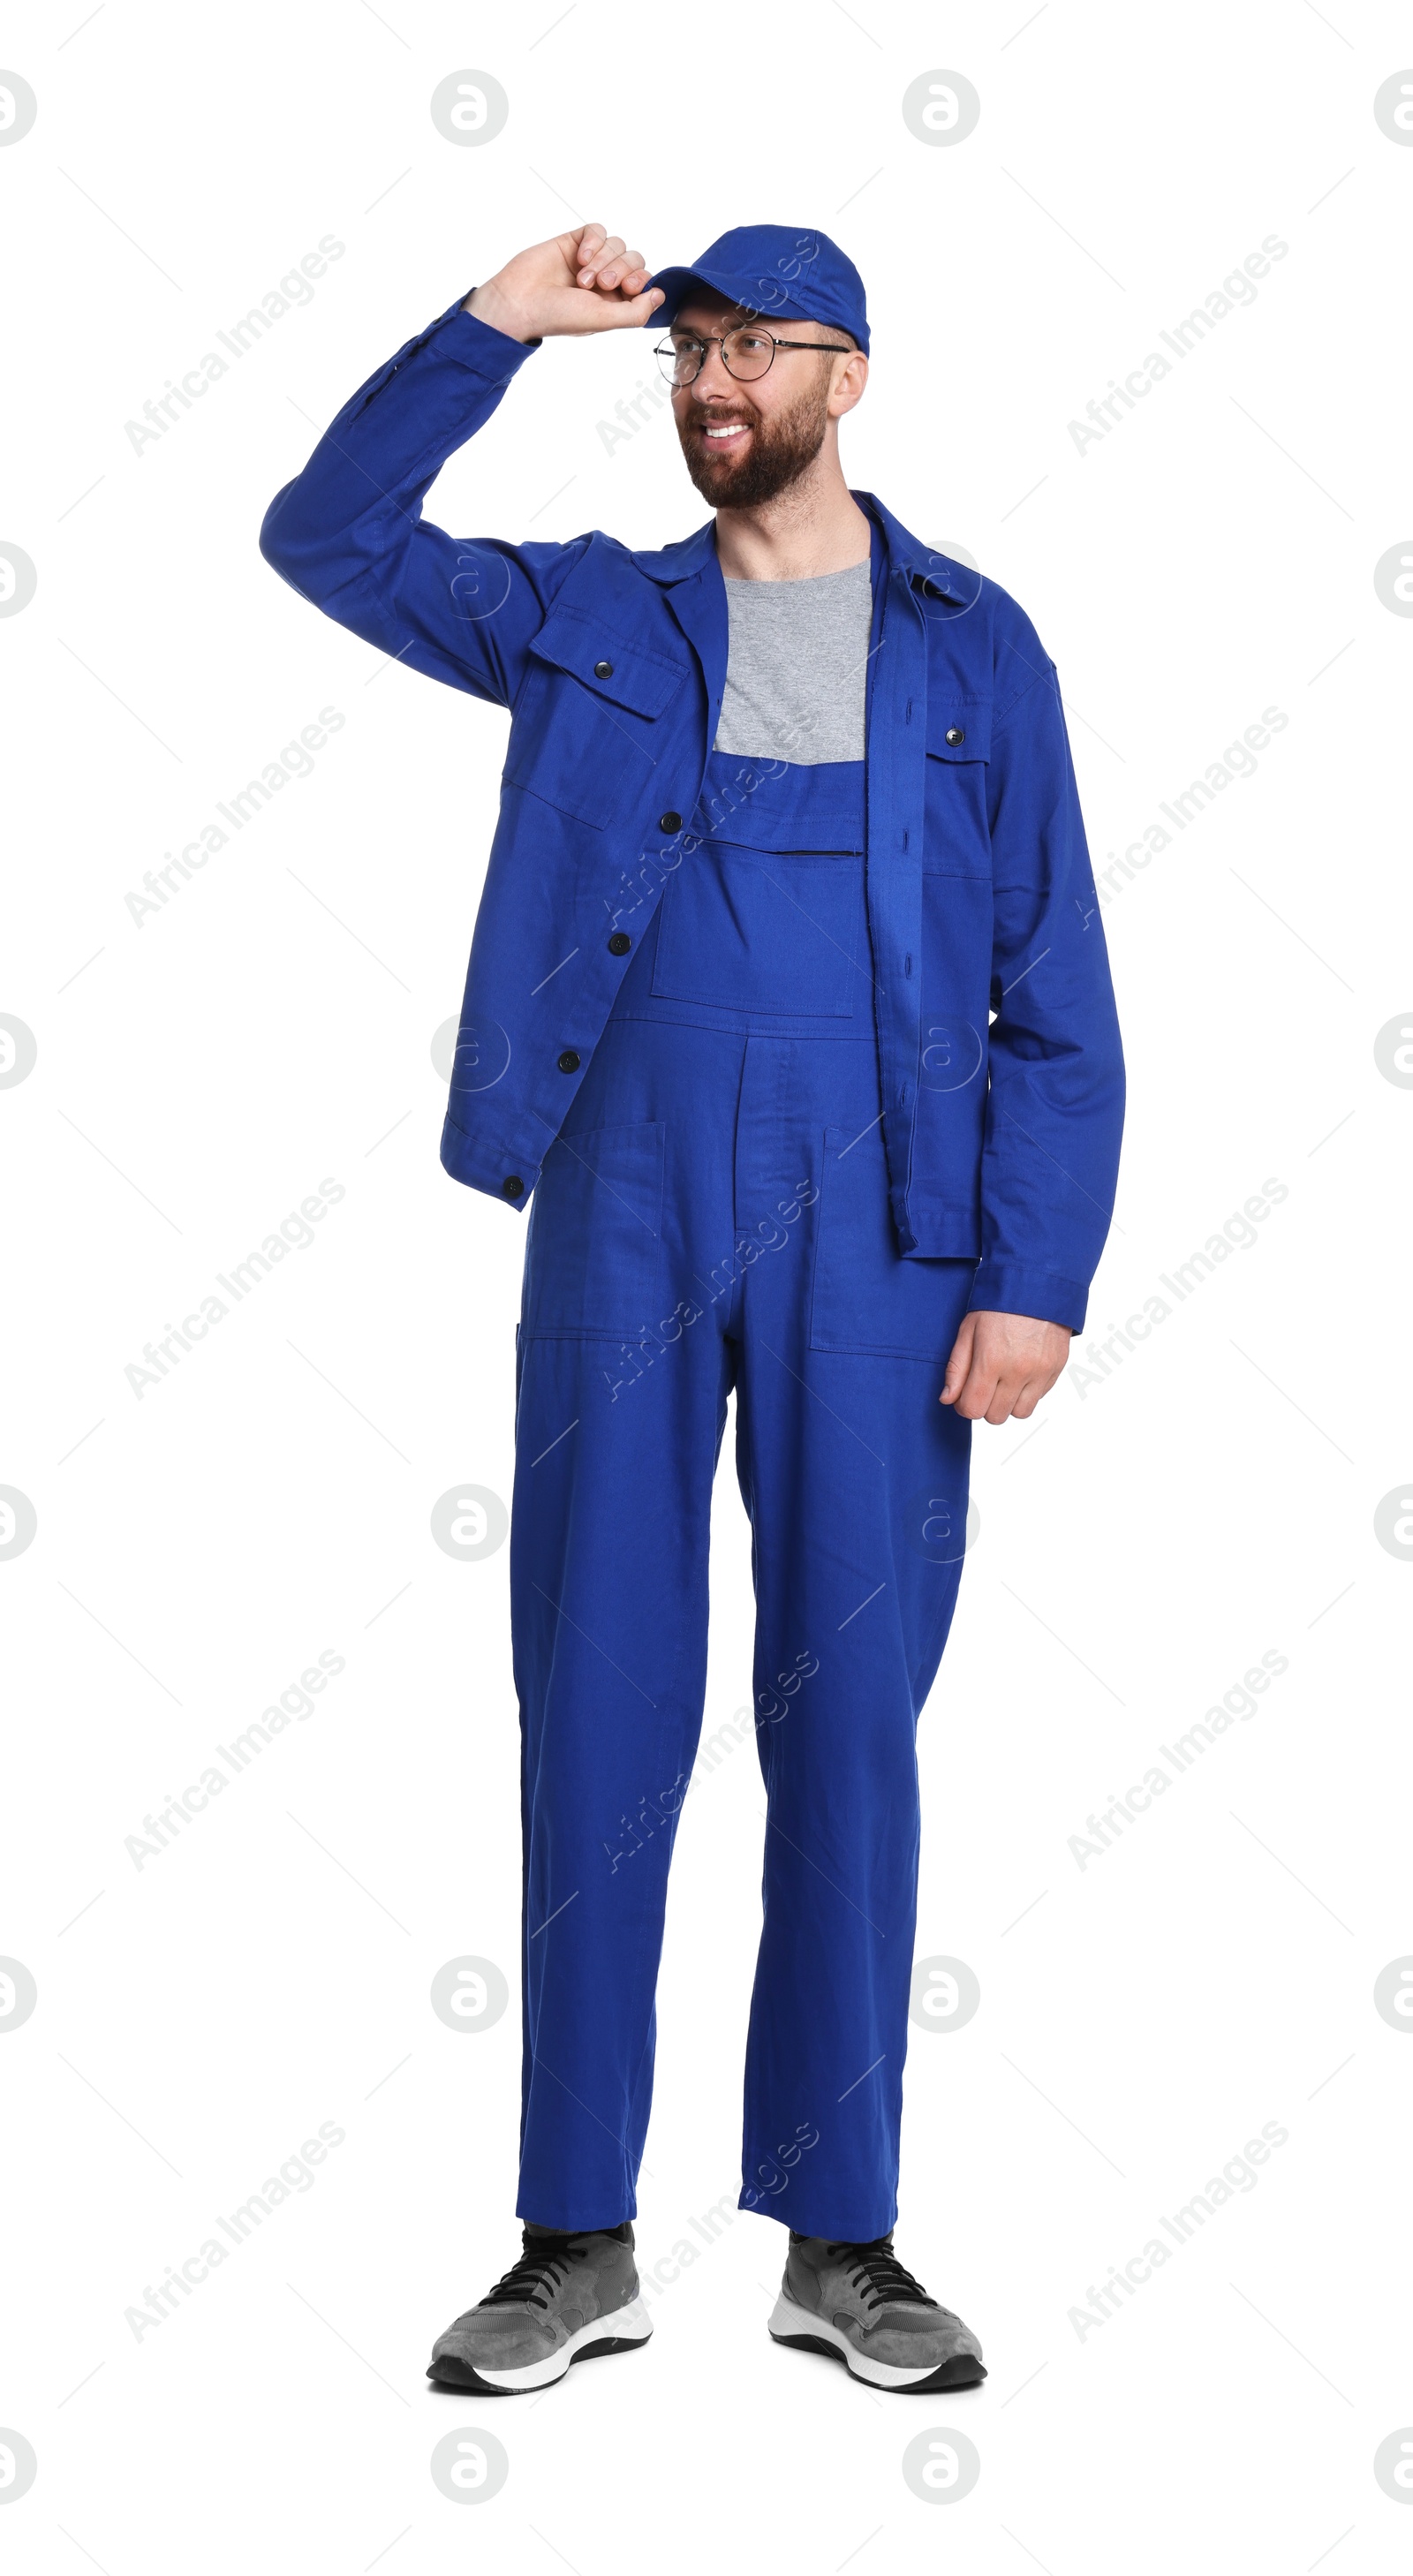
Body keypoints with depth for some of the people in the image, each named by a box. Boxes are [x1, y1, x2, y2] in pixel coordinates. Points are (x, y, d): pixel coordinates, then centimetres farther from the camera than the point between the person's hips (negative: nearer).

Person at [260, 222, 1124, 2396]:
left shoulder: (972, 646, 7)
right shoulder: (590, 621, 12)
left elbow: (1056, 995, 4)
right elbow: (329, 533, 7)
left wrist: (1037, 1275, -6)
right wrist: (494, 326, -2)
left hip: (873, 1252, -1)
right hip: (620, 1236, 1)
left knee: (852, 1724, 3)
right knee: (597, 1717, 2)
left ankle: (840, 2234, 14)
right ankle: (578, 2237, 12)